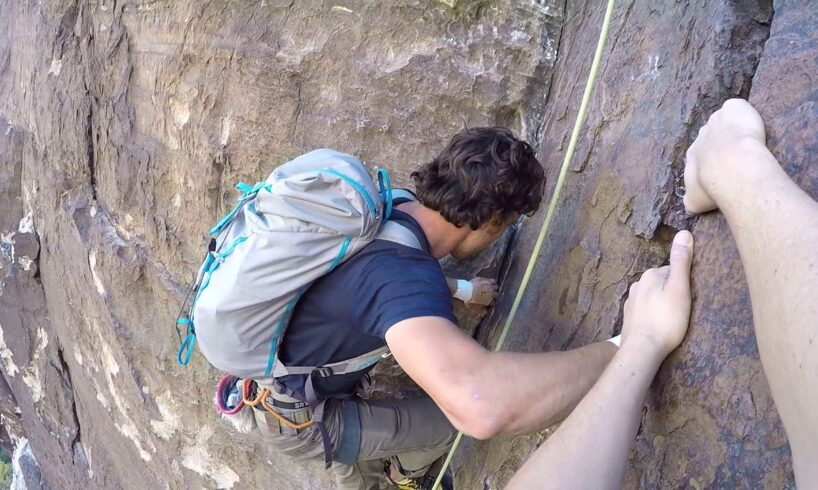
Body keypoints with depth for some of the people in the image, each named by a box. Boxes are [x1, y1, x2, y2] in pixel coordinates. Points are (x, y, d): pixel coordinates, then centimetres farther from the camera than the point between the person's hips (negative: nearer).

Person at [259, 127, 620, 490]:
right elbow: (480, 404, -56)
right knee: (451, 419, 8)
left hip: (277, 384, 8)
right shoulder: (399, 269, -38)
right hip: (300, 420, -8)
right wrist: (621, 353, -46)